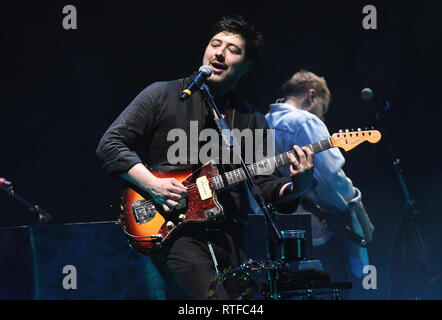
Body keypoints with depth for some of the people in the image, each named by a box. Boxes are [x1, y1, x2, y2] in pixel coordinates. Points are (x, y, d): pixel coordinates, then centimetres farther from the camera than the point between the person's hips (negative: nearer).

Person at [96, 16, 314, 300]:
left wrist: (296, 186, -13)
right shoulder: (163, 95, 5)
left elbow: (265, 184, 9)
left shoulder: (253, 121, 15)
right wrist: (152, 184, -12)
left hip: (228, 235, 5)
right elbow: (110, 144, 2)